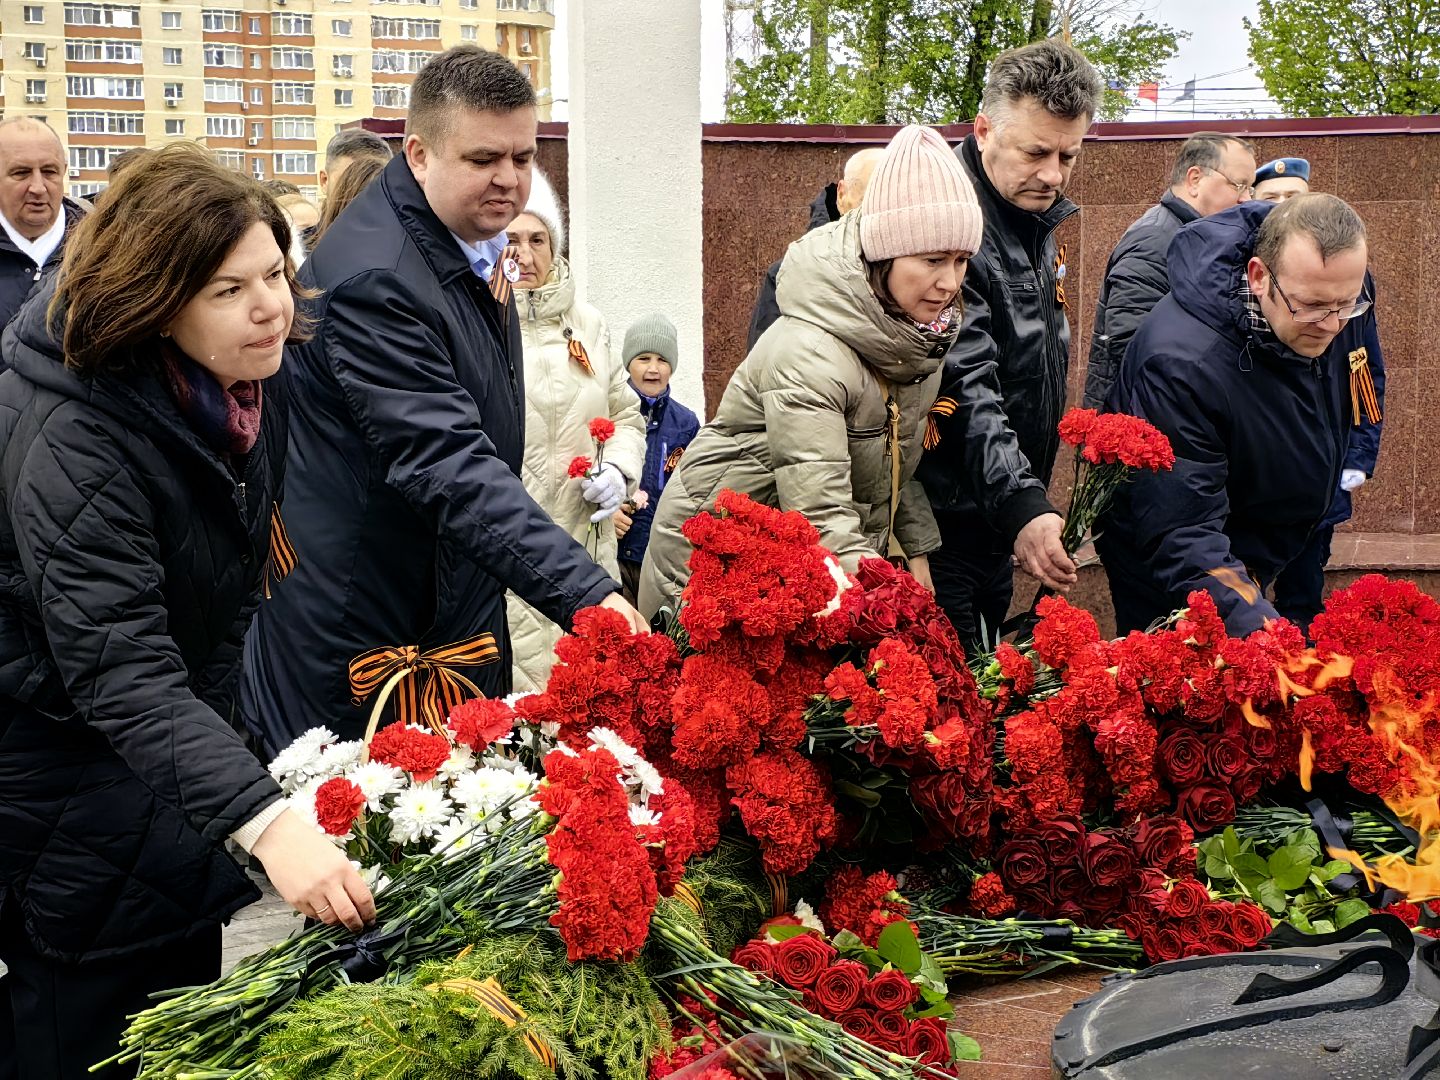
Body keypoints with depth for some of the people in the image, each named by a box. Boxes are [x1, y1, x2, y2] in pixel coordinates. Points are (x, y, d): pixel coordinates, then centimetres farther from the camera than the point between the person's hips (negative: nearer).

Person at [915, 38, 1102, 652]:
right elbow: (965, 390, -29)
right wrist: (1021, 506, -38)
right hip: (941, 525, -9)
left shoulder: (1036, 222, 10)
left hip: (1000, 518, 9)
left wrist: (1029, 507, 19)